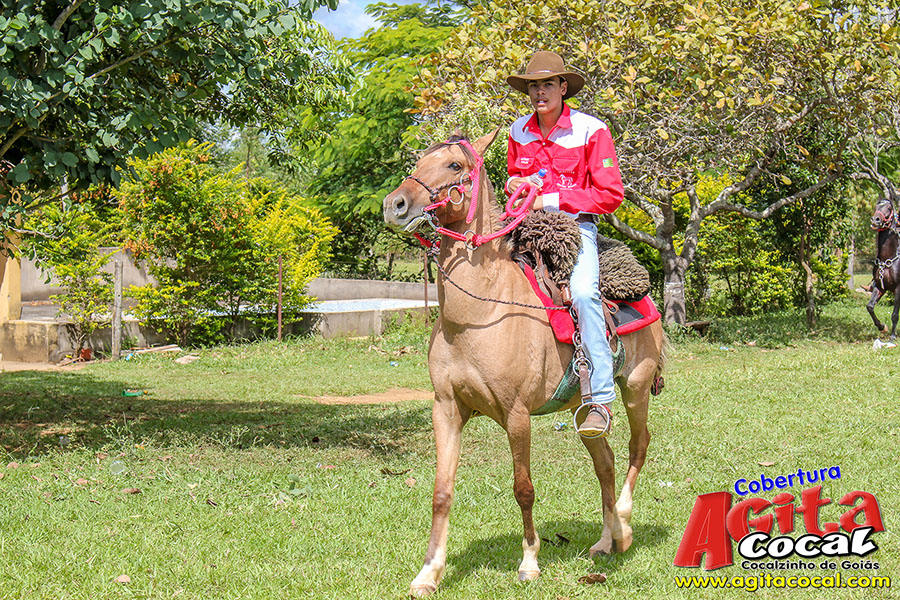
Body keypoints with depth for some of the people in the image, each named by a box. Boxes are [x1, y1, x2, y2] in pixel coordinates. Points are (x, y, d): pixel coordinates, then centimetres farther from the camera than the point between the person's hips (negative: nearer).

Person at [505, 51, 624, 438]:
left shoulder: (591, 130, -5)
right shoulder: (519, 132, 9)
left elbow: (610, 195, -7)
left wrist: (552, 199, -14)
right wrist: (513, 184, 1)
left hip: (575, 226, -5)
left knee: (584, 293, -31)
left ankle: (600, 401, -29)